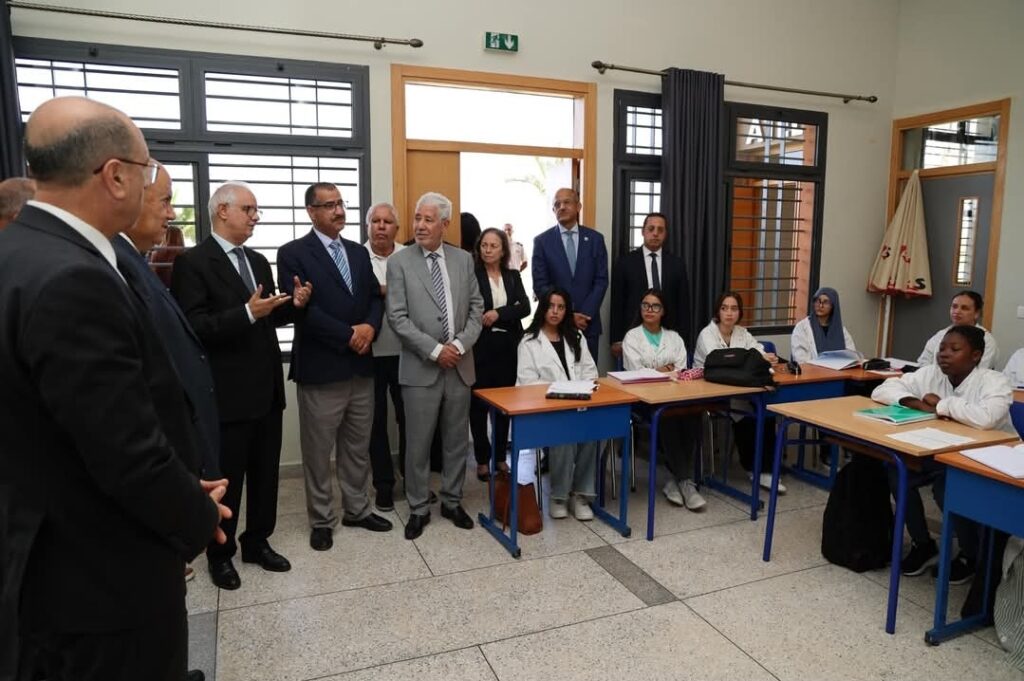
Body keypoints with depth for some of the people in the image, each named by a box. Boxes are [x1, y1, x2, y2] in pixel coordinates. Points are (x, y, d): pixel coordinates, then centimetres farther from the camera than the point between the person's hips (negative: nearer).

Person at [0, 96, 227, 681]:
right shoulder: (73, 281, -28)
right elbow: (130, 455, -27)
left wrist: (184, 495, 5)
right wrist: (200, 519, -8)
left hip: (59, 561, 9)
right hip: (104, 580, -9)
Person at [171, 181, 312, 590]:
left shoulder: (259, 262, 11)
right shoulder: (193, 262, -12)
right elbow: (193, 327, -20)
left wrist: (294, 305, -5)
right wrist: (247, 313, -29)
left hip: (267, 389, 7)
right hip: (227, 393, -7)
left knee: (266, 474, 17)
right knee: (226, 479, 9)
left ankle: (258, 542, 34)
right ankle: (220, 554, 29)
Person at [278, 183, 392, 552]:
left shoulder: (359, 252, 13)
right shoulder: (293, 253, -7)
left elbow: (375, 297, 10)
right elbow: (301, 309, -16)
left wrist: (370, 326, -10)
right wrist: (348, 334, -17)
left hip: (361, 367, 6)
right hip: (321, 368, -5)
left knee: (358, 447, 16)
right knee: (318, 451, 7)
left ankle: (357, 509, 31)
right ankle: (322, 520, 23)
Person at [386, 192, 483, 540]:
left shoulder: (463, 259, 7)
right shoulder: (399, 262, -3)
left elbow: (476, 307, 6)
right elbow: (398, 317, -9)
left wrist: (461, 344, -9)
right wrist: (435, 350, -15)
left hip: (460, 365, 3)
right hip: (420, 367, -3)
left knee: (456, 440, 13)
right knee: (418, 443, 5)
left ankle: (452, 501, 28)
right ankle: (418, 508, 21)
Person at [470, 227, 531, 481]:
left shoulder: (513, 276, 9)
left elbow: (525, 307, -3)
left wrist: (499, 313, -15)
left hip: (508, 346, 4)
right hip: (481, 346, -3)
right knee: (479, 403, 3)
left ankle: (500, 456, 22)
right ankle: (482, 459, 15)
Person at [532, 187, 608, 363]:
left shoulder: (595, 238, 5)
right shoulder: (542, 241, 1)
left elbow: (601, 281, 1)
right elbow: (540, 285, -4)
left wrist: (585, 314, -10)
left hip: (588, 322, 1)